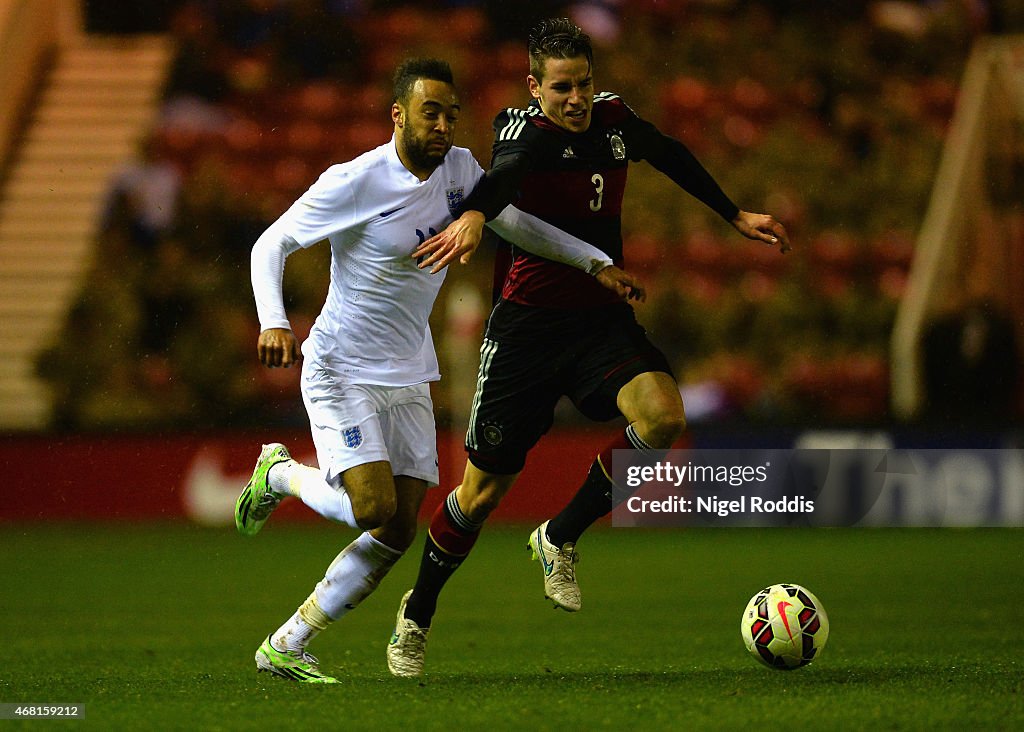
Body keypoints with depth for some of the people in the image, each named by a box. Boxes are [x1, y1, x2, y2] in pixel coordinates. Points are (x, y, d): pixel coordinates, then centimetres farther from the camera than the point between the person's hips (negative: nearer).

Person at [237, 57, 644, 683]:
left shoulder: (460, 168, 1)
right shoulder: (355, 183, -17)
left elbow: (514, 223, 17)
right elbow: (271, 244, -12)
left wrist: (597, 262, 8)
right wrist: (274, 322, -28)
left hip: (409, 377, 7)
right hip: (343, 368, -7)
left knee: (397, 535, -1)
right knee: (374, 509, -21)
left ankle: (286, 646, 8)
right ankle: (280, 474, 10)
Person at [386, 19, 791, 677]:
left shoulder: (614, 118, 2)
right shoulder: (524, 129, -14)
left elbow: (669, 155, 24)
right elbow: (506, 172, -39)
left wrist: (735, 215, 30)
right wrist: (475, 215, -60)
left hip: (604, 319, 4)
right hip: (529, 323, -4)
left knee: (664, 417, -25)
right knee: (484, 492, 0)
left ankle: (560, 538, -4)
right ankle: (417, 616, 25)